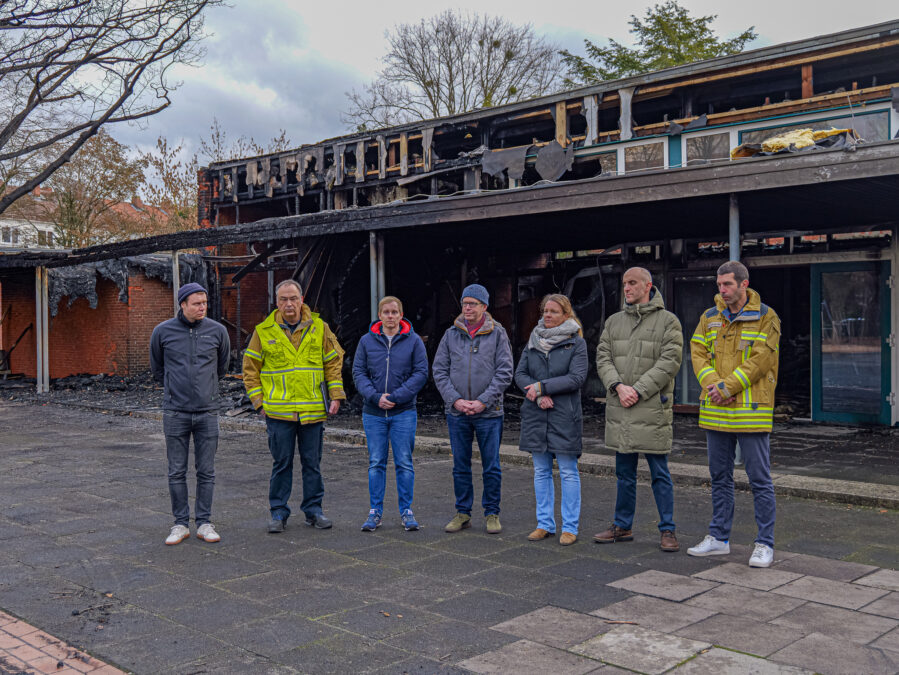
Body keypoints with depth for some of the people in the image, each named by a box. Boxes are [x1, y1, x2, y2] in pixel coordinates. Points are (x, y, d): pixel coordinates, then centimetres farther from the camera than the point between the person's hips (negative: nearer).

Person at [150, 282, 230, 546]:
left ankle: (204, 522, 16)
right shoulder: (163, 331, -2)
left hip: (208, 412, 1)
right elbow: (157, 367, 15)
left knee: (207, 472, 5)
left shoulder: (217, 331, 1)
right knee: (177, 472, 5)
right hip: (175, 412, -1)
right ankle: (181, 523, 16)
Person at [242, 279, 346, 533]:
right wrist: (259, 401, -1)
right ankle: (279, 512, 17)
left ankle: (313, 510, 21)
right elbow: (250, 368, 6)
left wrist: (335, 395, 2)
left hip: (313, 409, 1)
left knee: (312, 463, 9)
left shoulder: (319, 328, 3)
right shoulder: (264, 331, 0)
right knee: (281, 463, 5)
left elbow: (333, 362, 9)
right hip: (278, 411, -1)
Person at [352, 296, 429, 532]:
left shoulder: (413, 341, 1)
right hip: (373, 413, 1)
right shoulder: (367, 341, 5)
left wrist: (396, 396, -13)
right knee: (376, 463, 6)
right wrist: (375, 397, -12)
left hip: (404, 412, -1)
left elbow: (421, 373, -4)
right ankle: (375, 511, 15)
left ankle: (406, 510, 14)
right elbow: (358, 372, 3)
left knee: (404, 463, 3)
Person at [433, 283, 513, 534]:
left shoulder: (497, 333, -1)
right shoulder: (451, 334, 6)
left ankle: (492, 513, 17)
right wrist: (455, 400, -8)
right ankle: (463, 513, 21)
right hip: (456, 413, 2)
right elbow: (439, 370, 4)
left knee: (491, 467, 5)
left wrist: (483, 401, -12)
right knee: (460, 466, 10)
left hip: (489, 412, -2)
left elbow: (504, 372, -5)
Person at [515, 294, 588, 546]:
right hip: (535, 416, 5)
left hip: (565, 416, -4)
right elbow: (520, 373, 5)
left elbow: (577, 378, -12)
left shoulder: (576, 343, -2)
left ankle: (570, 528, 8)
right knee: (541, 472, 10)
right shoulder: (533, 340, 11)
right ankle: (545, 524, 19)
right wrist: (539, 396, -12)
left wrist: (542, 386, -15)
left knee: (568, 472, 1)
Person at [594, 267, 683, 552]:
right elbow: (603, 358, 6)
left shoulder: (668, 321, -2)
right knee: (624, 472, 14)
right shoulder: (614, 321, 12)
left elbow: (669, 362, -11)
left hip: (652, 408, -5)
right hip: (619, 409, 5)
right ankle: (623, 526, 24)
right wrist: (618, 386, -11)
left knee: (659, 473, 2)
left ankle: (667, 530, 12)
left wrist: (638, 391, -16)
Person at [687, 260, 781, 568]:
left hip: (751, 411, -5)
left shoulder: (766, 317, -4)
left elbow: (761, 359, -12)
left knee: (760, 479, 0)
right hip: (715, 411, 5)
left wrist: (728, 387, -17)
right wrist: (713, 384, -14)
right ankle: (718, 538, 25)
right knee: (720, 477, 14)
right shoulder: (710, 317, 10)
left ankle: (765, 545, 10)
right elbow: (698, 353, 3)